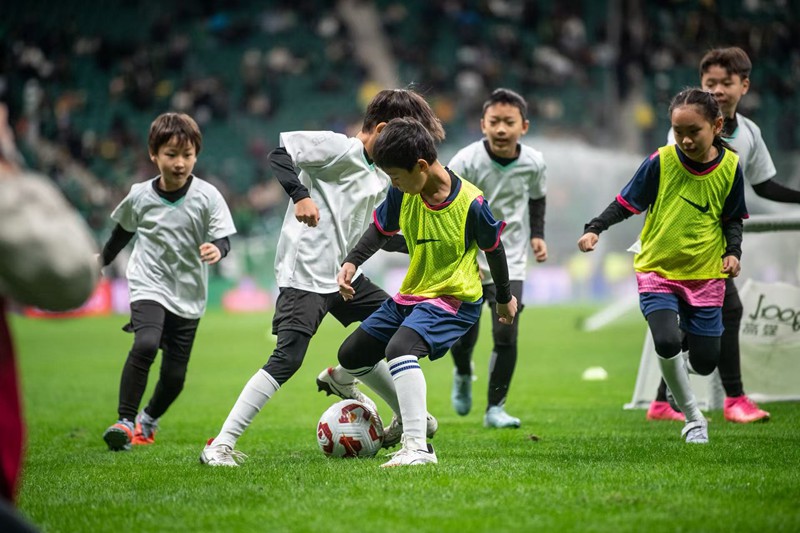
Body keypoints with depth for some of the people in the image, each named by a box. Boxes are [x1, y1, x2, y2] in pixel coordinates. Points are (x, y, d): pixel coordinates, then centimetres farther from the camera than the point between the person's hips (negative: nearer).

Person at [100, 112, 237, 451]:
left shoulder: (207, 196, -10)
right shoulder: (140, 195, -4)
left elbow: (223, 239, -11)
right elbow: (123, 231, 16)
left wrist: (217, 250, -34)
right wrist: (103, 259, 29)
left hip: (188, 295, 1)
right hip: (148, 286, -1)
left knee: (174, 376, 5)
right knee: (146, 344, -29)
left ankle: (148, 421, 35)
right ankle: (125, 421, -21)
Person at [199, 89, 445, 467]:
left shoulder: (382, 178, 17)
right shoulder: (337, 147, -9)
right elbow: (279, 152, -18)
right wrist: (300, 195, -31)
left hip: (343, 273, 9)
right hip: (305, 275, -9)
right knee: (287, 358, -19)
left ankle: (340, 380, 37)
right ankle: (220, 445, -17)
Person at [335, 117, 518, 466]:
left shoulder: (470, 202, -21)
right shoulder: (402, 194, -9)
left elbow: (493, 248, -5)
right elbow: (381, 229, 9)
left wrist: (505, 297, 9)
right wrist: (351, 263, -9)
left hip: (454, 299, -8)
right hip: (410, 294, 8)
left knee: (399, 347, -34)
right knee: (351, 356, 12)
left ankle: (417, 448, -37)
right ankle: (411, 417, 29)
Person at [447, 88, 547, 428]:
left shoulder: (533, 163, -8)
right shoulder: (466, 161, -18)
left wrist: (537, 234, 4)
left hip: (509, 262, 1)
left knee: (506, 334, -12)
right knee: (463, 335, 6)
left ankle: (495, 407, 2)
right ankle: (463, 376, 42)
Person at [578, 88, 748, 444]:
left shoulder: (730, 167, -7)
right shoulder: (661, 162, -13)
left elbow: (733, 218, 6)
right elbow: (627, 203, -5)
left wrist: (733, 251, -10)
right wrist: (595, 229, -19)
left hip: (705, 274, 2)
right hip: (658, 269, -2)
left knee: (705, 363, 2)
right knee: (666, 341, -24)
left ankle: (678, 369, 42)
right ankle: (693, 418, -3)